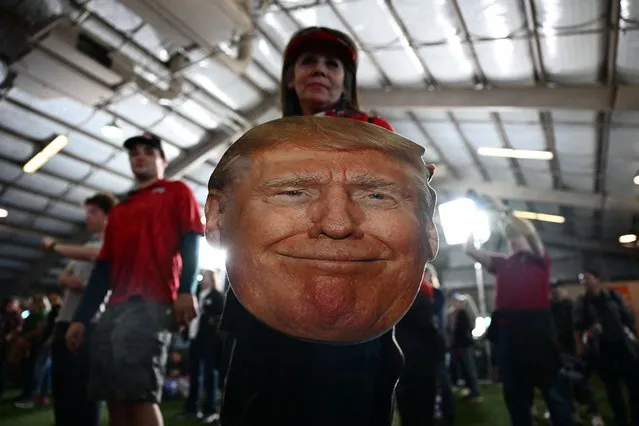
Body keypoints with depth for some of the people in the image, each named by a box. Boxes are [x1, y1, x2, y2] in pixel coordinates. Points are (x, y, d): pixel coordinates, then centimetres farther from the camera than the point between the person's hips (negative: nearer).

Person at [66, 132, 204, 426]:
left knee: (139, 393, -15)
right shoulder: (119, 210, 28)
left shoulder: (177, 192, 11)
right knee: (114, 398, 3)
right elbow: (103, 268, 23)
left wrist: (186, 290, -19)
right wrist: (81, 318, 15)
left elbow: (190, 242, -3)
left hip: (151, 303, -6)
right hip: (115, 307, 7)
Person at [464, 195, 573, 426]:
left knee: (552, 387, 3)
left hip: (535, 326, -4)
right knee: (515, 392, 11)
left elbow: (530, 233, -12)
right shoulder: (502, 263, 16)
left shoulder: (539, 258, 8)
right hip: (507, 328, 4)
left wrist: (503, 210, -10)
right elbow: (470, 250, 11)